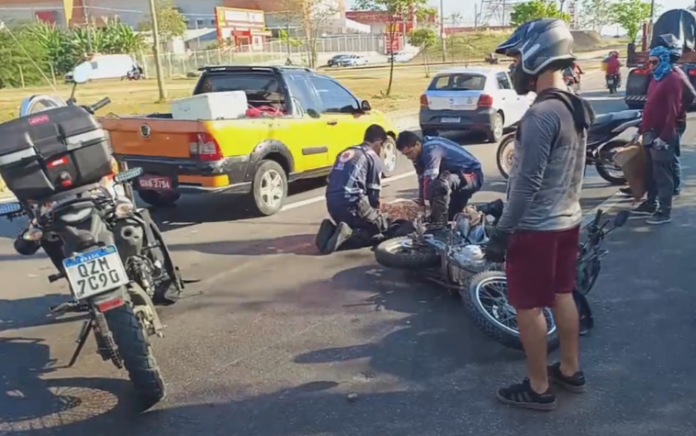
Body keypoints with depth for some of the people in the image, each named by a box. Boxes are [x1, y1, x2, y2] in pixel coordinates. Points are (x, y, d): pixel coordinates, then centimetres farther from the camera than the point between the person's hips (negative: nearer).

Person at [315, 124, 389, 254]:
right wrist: (375, 210, 22)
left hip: (332, 203, 7)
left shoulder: (345, 153, 22)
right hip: (351, 204, -7)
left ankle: (331, 230, -1)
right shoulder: (374, 159, 1)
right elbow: (373, 190, 1)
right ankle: (349, 235, -13)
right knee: (382, 226, 11)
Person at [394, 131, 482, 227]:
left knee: (441, 183, -39)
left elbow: (429, 179, -32)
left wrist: (424, 203, -26)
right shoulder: (421, 154, 0)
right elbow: (421, 180, 3)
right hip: (457, 176, 10)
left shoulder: (432, 149, -28)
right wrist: (420, 204, 0)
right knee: (450, 215, 17)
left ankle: (439, 222, -32)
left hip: (472, 176, -10)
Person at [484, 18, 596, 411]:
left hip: (537, 228, -9)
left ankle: (539, 389, 16)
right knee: (562, 296, 20)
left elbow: (527, 182, -24)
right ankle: (570, 370, 35)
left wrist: (502, 231, -18)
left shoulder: (542, 114, -23)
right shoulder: (579, 108, 6)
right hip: (569, 220, 9)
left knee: (528, 307, 4)